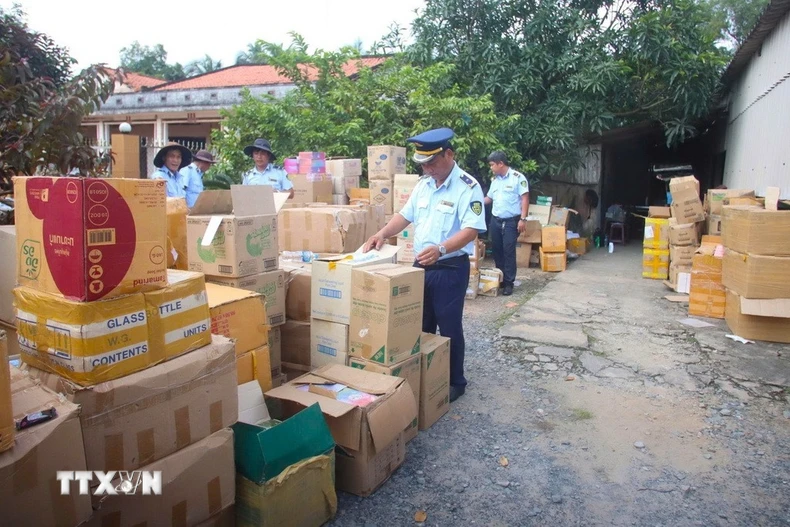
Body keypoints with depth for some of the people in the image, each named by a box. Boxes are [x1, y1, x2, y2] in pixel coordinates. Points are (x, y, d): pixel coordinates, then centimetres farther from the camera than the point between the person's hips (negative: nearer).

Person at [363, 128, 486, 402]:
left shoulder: (467, 187, -15)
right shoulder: (423, 184, 8)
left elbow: (472, 229, -23)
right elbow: (406, 214, 15)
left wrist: (441, 249, -38)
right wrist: (383, 233, -2)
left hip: (451, 268, -7)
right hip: (421, 265, 7)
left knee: (449, 327, 4)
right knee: (421, 325, 16)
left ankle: (455, 382, 21)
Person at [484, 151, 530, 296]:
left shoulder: (517, 177, -9)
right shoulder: (495, 180, 12)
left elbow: (525, 199, -11)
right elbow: (489, 198, 21)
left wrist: (523, 219, -17)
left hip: (511, 221, -6)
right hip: (495, 220, 6)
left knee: (508, 251, -6)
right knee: (497, 250, 10)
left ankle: (509, 282, 0)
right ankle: (499, 278, 21)